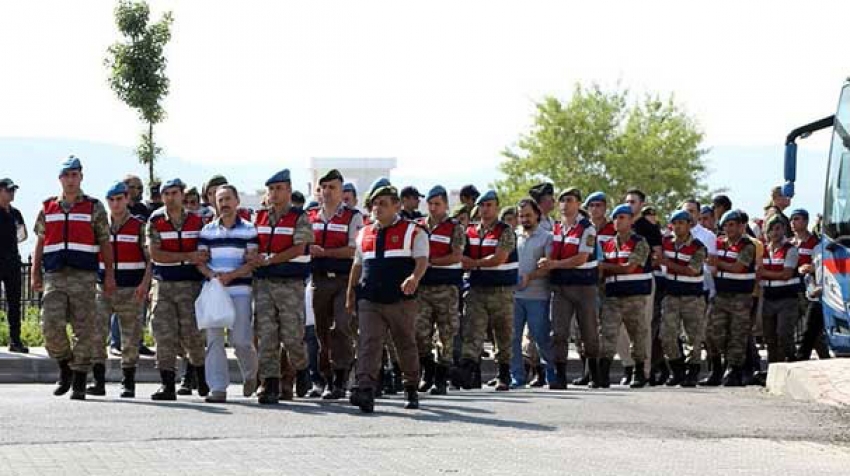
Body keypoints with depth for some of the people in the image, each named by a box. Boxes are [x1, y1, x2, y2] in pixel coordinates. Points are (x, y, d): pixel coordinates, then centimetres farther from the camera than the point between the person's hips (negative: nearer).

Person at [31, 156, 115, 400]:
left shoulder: (94, 208, 6)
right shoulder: (47, 208, 14)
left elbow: (105, 243, 5)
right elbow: (40, 243, 17)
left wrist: (109, 275, -2)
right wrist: (36, 274, 8)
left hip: (84, 277, -2)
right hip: (55, 277, 2)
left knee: (83, 330, -3)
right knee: (51, 325, -11)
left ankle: (79, 384, 2)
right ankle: (65, 367, 13)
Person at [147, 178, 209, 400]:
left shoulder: (196, 221, 6)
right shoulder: (155, 221, 1)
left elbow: (203, 253, 13)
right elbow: (155, 254, -8)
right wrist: (188, 257, -14)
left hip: (190, 283, 0)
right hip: (163, 284, 0)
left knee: (191, 333, -1)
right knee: (164, 335, -5)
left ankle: (201, 378, 22)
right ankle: (167, 385, -2)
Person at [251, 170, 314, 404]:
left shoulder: (299, 218, -1)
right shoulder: (259, 217, 14)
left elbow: (299, 249, -11)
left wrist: (269, 260, -15)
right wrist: (253, 259, -1)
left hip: (290, 283, -4)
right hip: (263, 282, 4)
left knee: (292, 335, -4)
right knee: (266, 335, -3)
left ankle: (301, 370, 25)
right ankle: (270, 385, -3)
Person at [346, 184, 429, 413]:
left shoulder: (413, 232, 2)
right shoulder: (364, 234, 17)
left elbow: (422, 260, -9)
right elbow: (357, 265, 24)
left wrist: (414, 278, -29)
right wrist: (351, 295, 20)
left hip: (401, 300, -3)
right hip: (369, 300, 3)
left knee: (406, 345, 10)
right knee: (368, 343, -13)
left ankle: (411, 389, 26)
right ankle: (365, 390, -25)